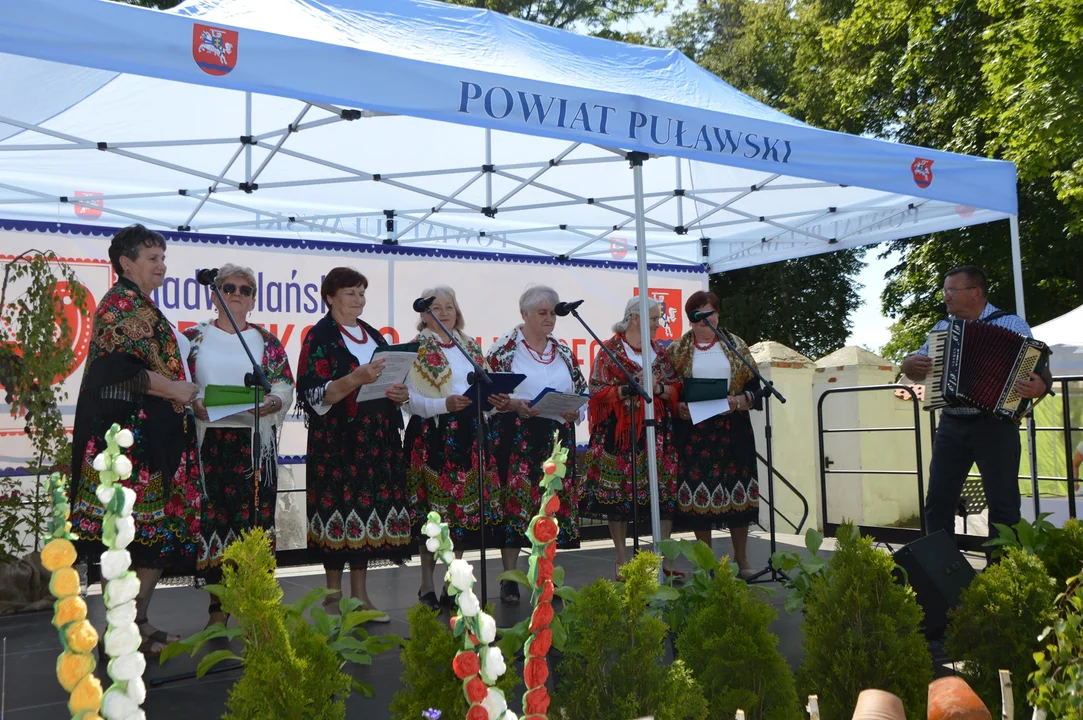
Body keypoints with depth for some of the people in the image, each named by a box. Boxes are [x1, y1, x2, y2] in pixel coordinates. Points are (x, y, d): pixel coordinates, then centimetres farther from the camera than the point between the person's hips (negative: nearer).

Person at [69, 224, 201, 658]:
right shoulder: (120, 303, -8)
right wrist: (172, 389, -14)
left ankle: (138, 623, 15)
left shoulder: (143, 308, 21)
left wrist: (183, 394, 13)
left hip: (153, 434, 10)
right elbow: (116, 367, -20)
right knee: (129, 528, -7)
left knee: (156, 532, 9)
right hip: (128, 431, -10)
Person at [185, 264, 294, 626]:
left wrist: (269, 403, -14)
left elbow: (286, 389, 6)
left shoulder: (268, 342, 11)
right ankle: (217, 607, 11)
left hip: (254, 443, 1)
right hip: (207, 441, 0)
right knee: (212, 516, 0)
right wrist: (195, 404, -14)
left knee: (253, 517, -3)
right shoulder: (193, 338, 9)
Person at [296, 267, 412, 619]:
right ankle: (333, 597, 6)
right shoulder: (319, 337, -3)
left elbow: (390, 378, 22)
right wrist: (357, 378, -26)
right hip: (337, 441, -6)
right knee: (339, 510, -5)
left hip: (377, 438, 6)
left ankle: (360, 594, 12)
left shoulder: (373, 335, 16)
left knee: (369, 510, 5)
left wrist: (400, 394, -1)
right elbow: (316, 395, -12)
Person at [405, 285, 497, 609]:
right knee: (434, 508, -3)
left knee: (466, 504, 6)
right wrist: (444, 404, -23)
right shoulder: (417, 349, -1)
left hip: (469, 435, 5)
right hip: (433, 435, -5)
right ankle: (427, 585, 9)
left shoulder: (471, 346, 16)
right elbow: (410, 398, -9)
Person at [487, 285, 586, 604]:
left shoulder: (563, 351, 13)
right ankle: (509, 578, 2)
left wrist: (575, 411, -3)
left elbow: (581, 390, 16)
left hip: (556, 437, 5)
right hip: (515, 437, -5)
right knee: (514, 499, -7)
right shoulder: (504, 347, -1)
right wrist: (513, 405, -18)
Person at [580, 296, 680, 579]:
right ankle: (622, 560, 9)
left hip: (657, 431, 4)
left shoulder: (660, 351, 15)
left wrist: (658, 388, -7)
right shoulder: (610, 350, 0)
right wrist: (630, 388, -14)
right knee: (617, 493, -2)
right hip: (619, 432, -4)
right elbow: (597, 392, -5)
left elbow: (675, 389, 13)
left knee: (664, 492, -2)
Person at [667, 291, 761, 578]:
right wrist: (677, 407, -13)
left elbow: (754, 386, 6)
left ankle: (741, 559, 17)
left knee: (736, 489, 3)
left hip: (732, 430, 1)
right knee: (698, 493, 0)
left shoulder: (735, 345, 8)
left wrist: (739, 400, -13)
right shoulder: (677, 350, 6)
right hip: (692, 432, 0)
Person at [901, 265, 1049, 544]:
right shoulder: (942, 328, 11)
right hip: (951, 426, 5)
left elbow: (1036, 371, -8)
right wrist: (912, 364, -6)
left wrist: (1038, 387, -31)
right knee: (938, 500, 6)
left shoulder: (1010, 324, -3)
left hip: (995, 425, -5)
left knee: (1003, 503, 0)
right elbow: (913, 370, 18)